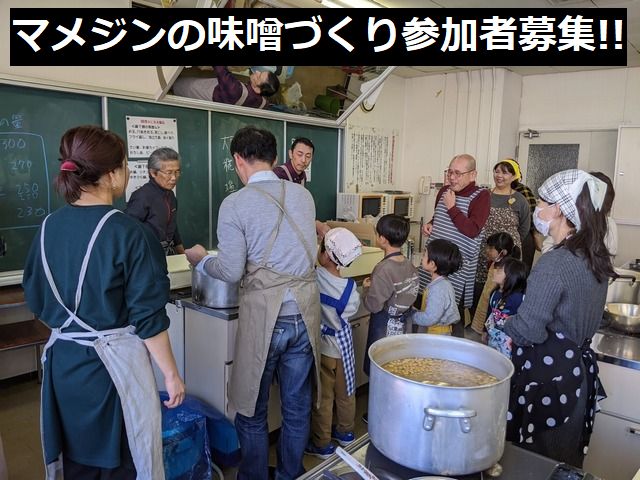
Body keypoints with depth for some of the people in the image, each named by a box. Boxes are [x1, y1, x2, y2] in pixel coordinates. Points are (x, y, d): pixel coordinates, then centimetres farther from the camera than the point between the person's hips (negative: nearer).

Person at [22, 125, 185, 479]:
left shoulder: (48, 227, 0)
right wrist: (171, 373, -7)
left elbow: (36, 301, 9)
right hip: (114, 362, -6)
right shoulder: (129, 233, -19)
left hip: (63, 361, 6)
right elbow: (148, 316, -17)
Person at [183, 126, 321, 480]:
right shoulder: (303, 195, 5)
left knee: (252, 410, 16)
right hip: (304, 310, 5)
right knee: (297, 407, 18)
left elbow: (231, 272, -9)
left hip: (264, 313, -4)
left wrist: (200, 259, 11)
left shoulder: (235, 204, -9)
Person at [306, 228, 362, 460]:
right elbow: (352, 310, 3)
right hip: (343, 346, 3)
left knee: (323, 397, 10)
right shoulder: (350, 287, -13)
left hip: (321, 347, -3)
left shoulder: (312, 277, -23)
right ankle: (345, 432, 40)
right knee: (345, 392, 21)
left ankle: (322, 444, 24)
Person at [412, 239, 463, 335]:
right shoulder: (441, 283, 1)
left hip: (437, 334, -8)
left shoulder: (438, 289, -28)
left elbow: (429, 319, -27)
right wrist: (415, 311, 6)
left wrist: (411, 315, -14)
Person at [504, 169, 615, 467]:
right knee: (563, 463, 23)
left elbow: (527, 329, -24)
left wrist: (506, 328, -2)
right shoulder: (596, 259, 4)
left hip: (546, 377, -8)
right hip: (579, 370, 8)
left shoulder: (555, 262, -23)